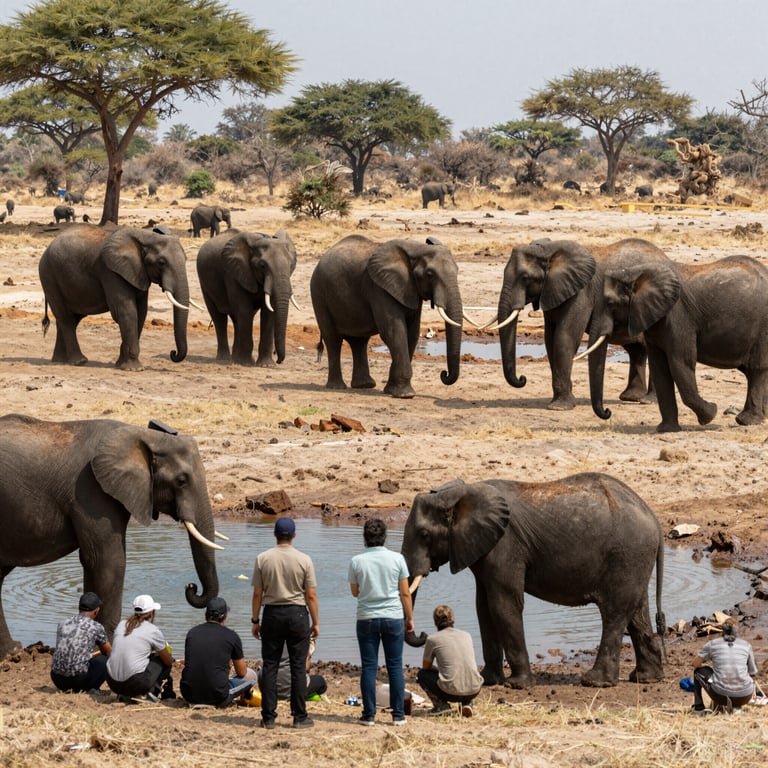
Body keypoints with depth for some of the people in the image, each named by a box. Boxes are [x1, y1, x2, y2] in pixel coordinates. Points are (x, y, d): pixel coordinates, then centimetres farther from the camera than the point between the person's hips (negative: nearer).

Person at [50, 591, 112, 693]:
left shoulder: (63, 624, 13)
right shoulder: (96, 627, 0)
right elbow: (109, 652, 19)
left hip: (57, 680, 5)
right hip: (79, 679, -5)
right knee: (105, 659, 14)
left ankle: (67, 689, 16)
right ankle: (91, 689, 3)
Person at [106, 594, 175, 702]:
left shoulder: (122, 625, 13)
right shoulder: (153, 630, -3)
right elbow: (168, 661, 8)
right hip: (136, 683, -6)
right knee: (163, 661, 16)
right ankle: (149, 693, 7)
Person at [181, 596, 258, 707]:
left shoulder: (192, 632, 9)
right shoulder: (231, 636, -2)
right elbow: (242, 673, 8)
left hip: (189, 695, 5)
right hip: (217, 697, -5)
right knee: (251, 675, 18)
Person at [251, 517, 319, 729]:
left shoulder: (263, 559, -2)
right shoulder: (304, 560, -5)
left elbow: (257, 594, 0)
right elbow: (311, 595, -4)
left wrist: (255, 620, 9)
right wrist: (315, 622, 5)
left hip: (272, 614, 1)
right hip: (297, 614, -1)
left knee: (270, 666, 5)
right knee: (298, 666, 3)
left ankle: (268, 717, 5)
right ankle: (299, 717, 3)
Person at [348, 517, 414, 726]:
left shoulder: (357, 561, -5)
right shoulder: (396, 559, -5)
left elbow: (355, 591, 6)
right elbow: (405, 593, -1)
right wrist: (409, 618, 9)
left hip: (366, 618, 0)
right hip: (393, 617, 0)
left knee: (368, 667, 4)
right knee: (395, 666, 5)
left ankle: (369, 714, 4)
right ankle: (398, 715, 5)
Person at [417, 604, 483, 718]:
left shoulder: (432, 639, 2)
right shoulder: (466, 635, 13)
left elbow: (426, 667, 15)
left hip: (451, 692, -4)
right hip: (474, 690, 4)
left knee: (421, 674, 22)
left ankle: (441, 705, 3)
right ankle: (467, 703, 14)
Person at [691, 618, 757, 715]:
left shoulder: (712, 644, 5)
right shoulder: (746, 645, 10)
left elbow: (696, 664, 16)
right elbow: (752, 673, 20)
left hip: (720, 694, -1)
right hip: (744, 697, 1)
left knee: (698, 670, 28)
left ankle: (698, 706, 22)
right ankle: (735, 705, 17)